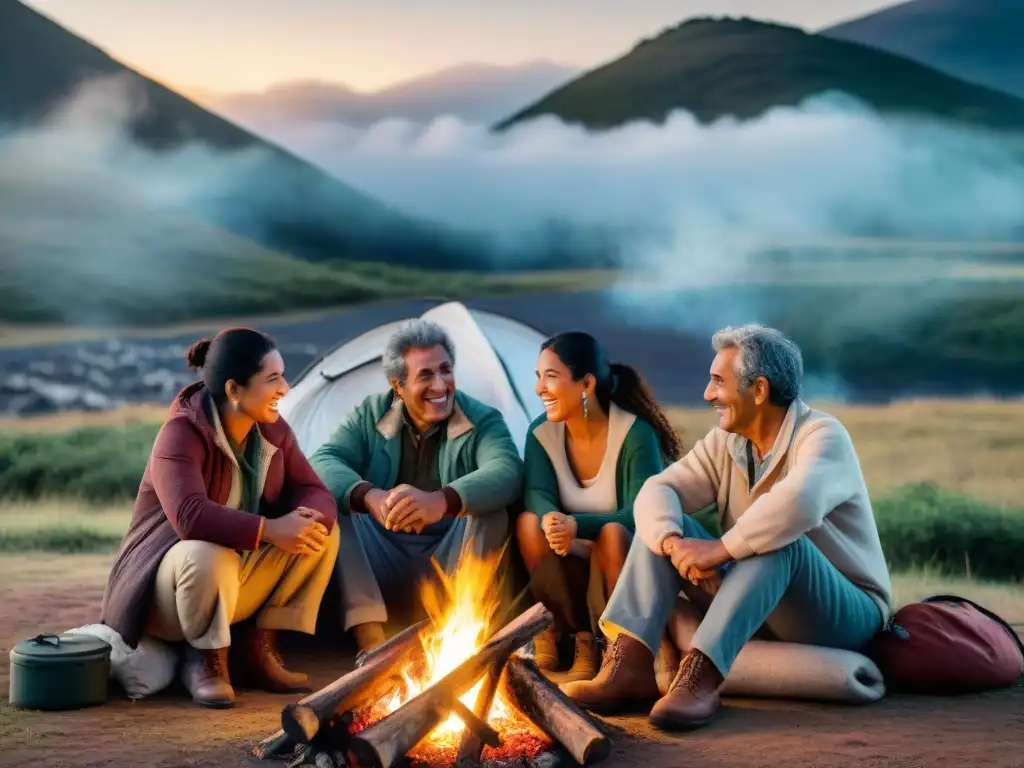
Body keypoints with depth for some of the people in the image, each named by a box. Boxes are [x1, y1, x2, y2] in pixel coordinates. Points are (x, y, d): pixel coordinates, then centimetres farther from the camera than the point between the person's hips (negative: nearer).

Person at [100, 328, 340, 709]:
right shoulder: (182, 433, -22)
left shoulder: (273, 430, 0)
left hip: (241, 583, 7)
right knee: (210, 556, -40)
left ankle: (258, 648, -4)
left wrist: (308, 519, -29)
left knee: (323, 531, -11)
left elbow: (315, 493, -4)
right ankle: (205, 660, -11)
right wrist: (269, 530, -39)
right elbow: (189, 515, -37)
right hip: (169, 582, -7)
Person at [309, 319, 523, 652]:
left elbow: (507, 472, -26)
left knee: (491, 511, -27)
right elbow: (322, 461, -15)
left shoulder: (482, 419, -4)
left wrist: (442, 501, -47)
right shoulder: (371, 415, 2)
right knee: (337, 502, -23)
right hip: (380, 566, 2)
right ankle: (371, 641, -30)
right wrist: (370, 496, -39)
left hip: (452, 562, -1)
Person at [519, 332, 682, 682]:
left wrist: (577, 526, -41)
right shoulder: (541, 433, -2)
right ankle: (582, 637, -16)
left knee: (612, 533, -35)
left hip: (625, 562, -4)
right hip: (572, 563, 4)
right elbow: (537, 495, -17)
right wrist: (550, 519, -42)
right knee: (529, 521, -23)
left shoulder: (636, 433, -18)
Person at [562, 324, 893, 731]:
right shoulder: (725, 442, 3)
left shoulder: (821, 435, -17)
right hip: (758, 608, 6)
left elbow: (799, 503, -38)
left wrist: (719, 549, -32)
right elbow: (657, 489, -7)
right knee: (663, 526, -7)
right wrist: (675, 544, -27)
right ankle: (629, 666, -25)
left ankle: (699, 677, -42)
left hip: (845, 614, -6)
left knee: (777, 537, -35)